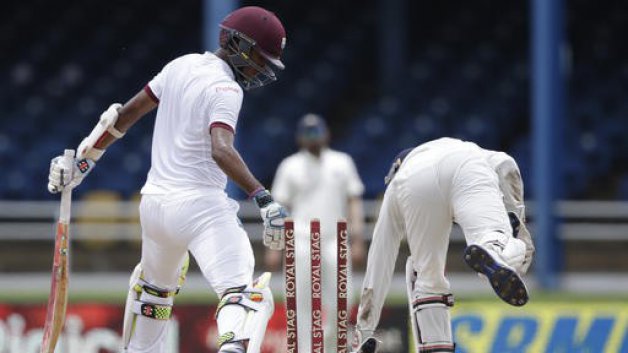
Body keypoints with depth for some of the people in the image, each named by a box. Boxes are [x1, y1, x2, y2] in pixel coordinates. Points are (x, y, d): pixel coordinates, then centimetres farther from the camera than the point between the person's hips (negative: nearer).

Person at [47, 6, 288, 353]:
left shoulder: (182, 66, 12)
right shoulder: (224, 87, -11)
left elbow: (127, 112, 18)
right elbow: (221, 150, -27)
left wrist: (83, 160, 25)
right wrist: (263, 198, -33)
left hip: (154, 204, 8)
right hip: (201, 206, -8)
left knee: (155, 284, 33)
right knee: (242, 292, -20)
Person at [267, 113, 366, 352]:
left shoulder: (342, 163, 12)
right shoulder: (290, 166, 8)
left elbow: (354, 202, 10)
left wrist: (357, 241, -1)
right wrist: (274, 248, -3)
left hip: (334, 242, 1)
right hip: (302, 241, -1)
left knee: (339, 302, -7)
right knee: (302, 304, -7)